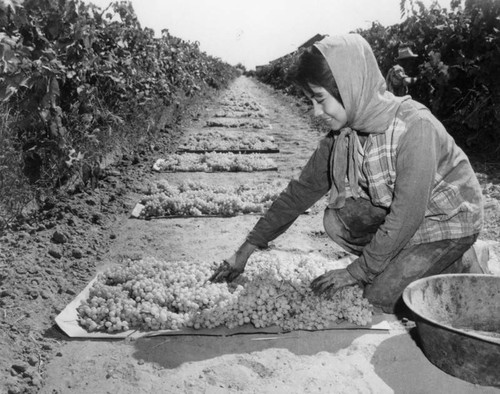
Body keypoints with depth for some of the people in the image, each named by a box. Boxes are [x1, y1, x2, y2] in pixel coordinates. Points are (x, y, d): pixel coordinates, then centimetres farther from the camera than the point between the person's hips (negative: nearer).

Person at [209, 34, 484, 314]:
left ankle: (453, 267, 8)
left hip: (451, 217, -6)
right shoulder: (341, 135, -11)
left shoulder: (414, 126, -32)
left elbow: (406, 215, -30)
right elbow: (302, 190, -6)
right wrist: (248, 248, -8)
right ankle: (404, 263, 5)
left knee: (382, 297, -17)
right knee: (336, 220, -13)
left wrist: (357, 272, -22)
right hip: (406, 215, 6)